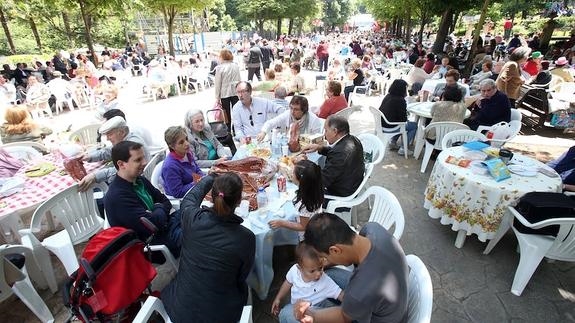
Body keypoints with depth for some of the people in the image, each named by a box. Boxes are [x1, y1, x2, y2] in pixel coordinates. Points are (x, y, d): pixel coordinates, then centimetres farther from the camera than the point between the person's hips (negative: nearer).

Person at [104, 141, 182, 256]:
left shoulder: (140, 180, 4)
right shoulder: (117, 196, -22)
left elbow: (166, 202, 9)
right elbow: (153, 224, -26)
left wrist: (158, 209, -13)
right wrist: (160, 209, -5)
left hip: (163, 225, 8)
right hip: (152, 241, -8)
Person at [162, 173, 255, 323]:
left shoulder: (192, 218, -21)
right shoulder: (246, 237, -24)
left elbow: (189, 198, 5)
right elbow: (242, 276, -5)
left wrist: (211, 177, 21)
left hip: (180, 310, 2)